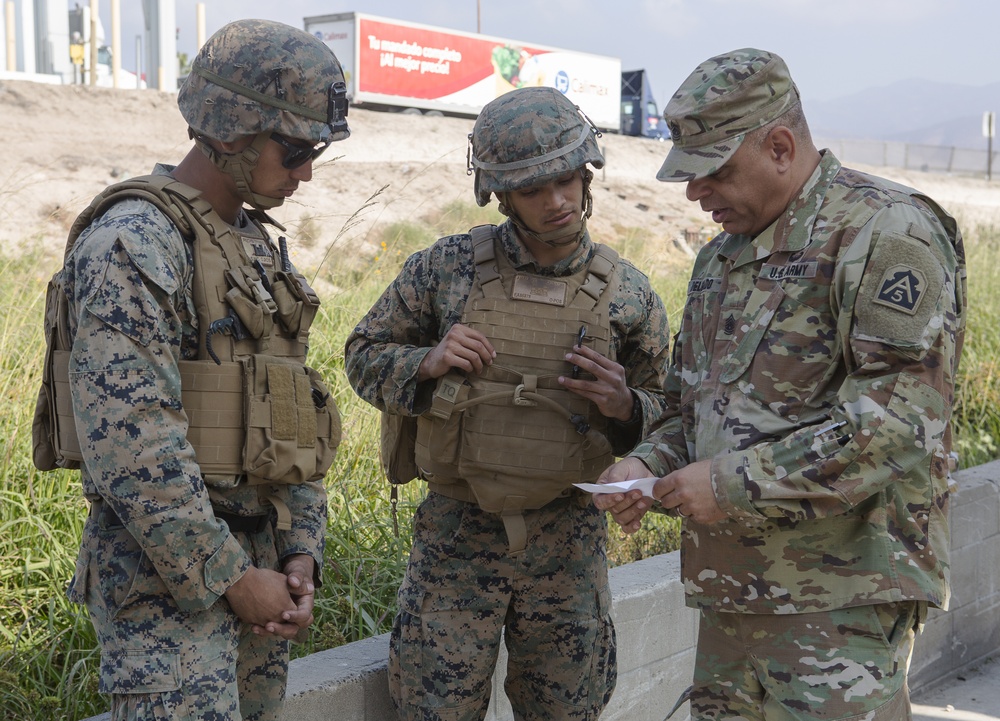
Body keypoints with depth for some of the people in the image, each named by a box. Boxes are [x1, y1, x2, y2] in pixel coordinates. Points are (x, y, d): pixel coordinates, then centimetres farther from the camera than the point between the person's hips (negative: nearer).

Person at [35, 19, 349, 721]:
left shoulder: (261, 246, 12)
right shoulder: (132, 242, -15)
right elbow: (130, 444, -23)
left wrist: (302, 554, 5)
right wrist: (230, 577, -17)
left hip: (259, 559, 8)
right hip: (167, 570, -8)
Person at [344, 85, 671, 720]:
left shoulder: (629, 294, -3)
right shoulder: (447, 268, -6)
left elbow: (664, 413, 7)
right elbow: (364, 355, 5)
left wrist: (622, 406, -16)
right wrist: (427, 364, -16)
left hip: (569, 540, 1)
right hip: (457, 532, -1)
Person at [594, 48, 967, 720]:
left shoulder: (884, 231, -11)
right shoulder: (722, 256, 17)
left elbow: (898, 418, -21)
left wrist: (735, 483, -19)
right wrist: (647, 465, 3)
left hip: (841, 595, -8)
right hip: (731, 587, 8)